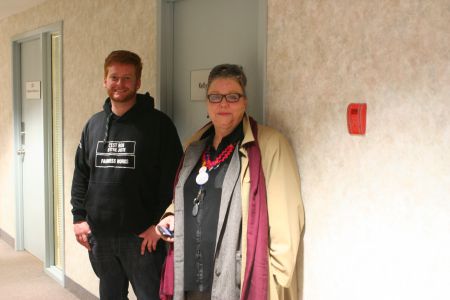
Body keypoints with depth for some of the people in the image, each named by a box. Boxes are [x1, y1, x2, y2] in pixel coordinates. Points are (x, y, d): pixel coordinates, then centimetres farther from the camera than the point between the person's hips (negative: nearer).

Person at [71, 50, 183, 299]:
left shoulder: (158, 123, -6)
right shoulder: (94, 124, 10)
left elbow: (172, 178, -10)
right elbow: (81, 175, 14)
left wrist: (159, 223, -13)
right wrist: (79, 216, 7)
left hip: (142, 235, -5)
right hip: (99, 234, 5)